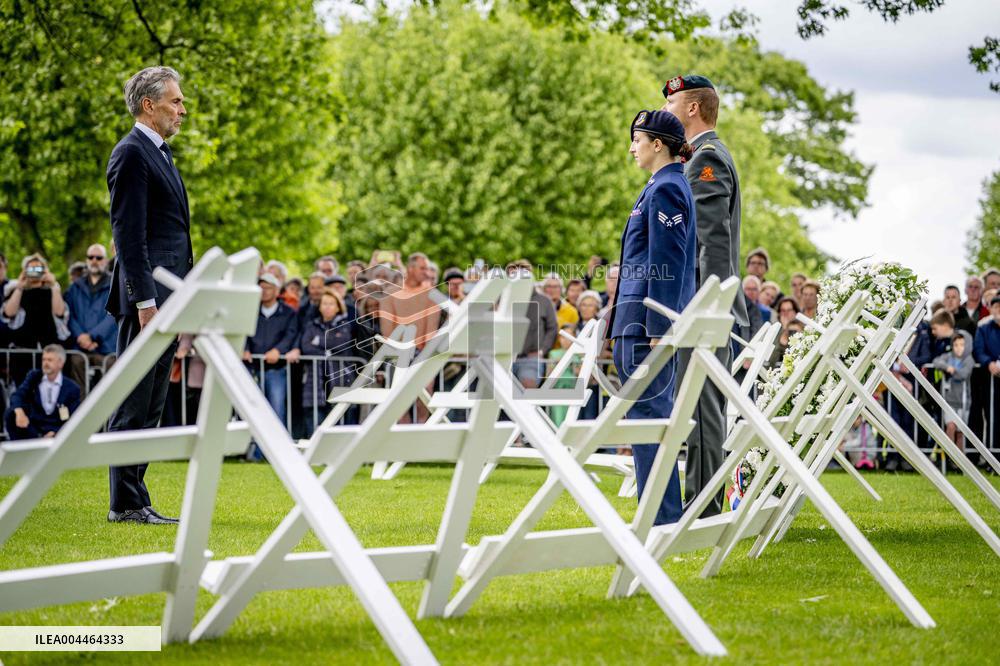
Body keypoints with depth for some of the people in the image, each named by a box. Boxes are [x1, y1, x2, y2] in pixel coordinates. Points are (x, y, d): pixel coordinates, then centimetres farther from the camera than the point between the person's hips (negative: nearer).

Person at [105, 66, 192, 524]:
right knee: (134, 404, -6)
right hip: (147, 295, -10)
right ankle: (125, 504, -3)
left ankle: (136, 501, 15)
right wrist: (145, 300, -21)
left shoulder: (160, 151, 20)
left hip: (168, 295, 10)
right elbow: (128, 232, -17)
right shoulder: (132, 153, -10)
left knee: (150, 406, 11)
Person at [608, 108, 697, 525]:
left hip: (647, 320, -10)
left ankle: (660, 519, -9)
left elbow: (667, 265, -17)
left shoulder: (665, 190, -12)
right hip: (647, 322, 10)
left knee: (647, 414, -9)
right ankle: (664, 515, 16)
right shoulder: (668, 186, 19)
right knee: (653, 416, 12)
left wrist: (657, 330, -20)